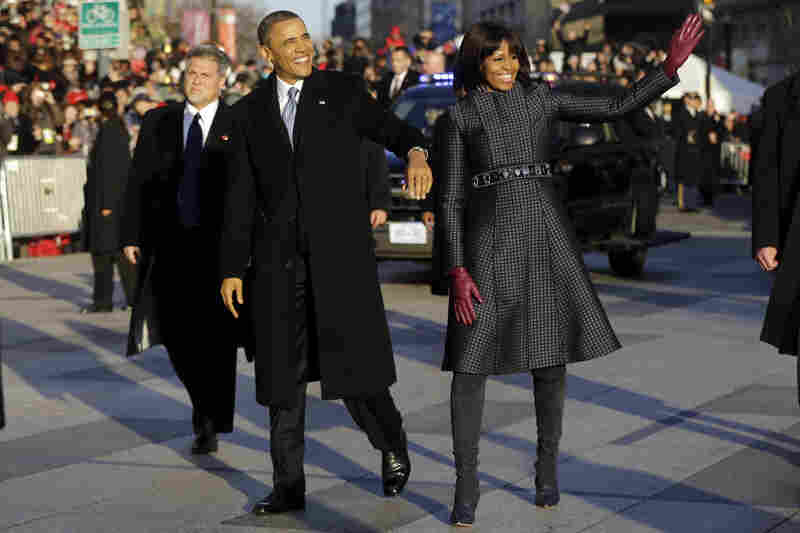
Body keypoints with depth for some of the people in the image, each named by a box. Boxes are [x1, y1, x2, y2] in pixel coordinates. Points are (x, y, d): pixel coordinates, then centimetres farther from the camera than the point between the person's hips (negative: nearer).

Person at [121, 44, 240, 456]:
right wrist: (132, 236, 1)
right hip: (170, 246, 3)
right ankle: (205, 405, 28)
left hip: (220, 246, -3)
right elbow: (138, 182, 9)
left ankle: (211, 424, 9)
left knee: (216, 336, -2)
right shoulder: (158, 122, 11)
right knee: (176, 333, 4)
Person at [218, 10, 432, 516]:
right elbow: (241, 199, 8)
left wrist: (417, 153, -27)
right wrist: (232, 270, 4)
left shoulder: (344, 91, 3)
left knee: (354, 366, -4)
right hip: (278, 260, 2)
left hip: (342, 252, -2)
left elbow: (394, 130, -2)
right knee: (283, 375, 3)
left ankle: (392, 443, 26)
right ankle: (289, 487, 13)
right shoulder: (250, 112, 8)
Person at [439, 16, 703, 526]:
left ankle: (547, 468, 20)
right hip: (489, 236, -2)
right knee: (470, 361, -7)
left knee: (550, 355, 4)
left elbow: (616, 107, 10)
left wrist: (672, 66, 0)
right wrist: (458, 272, -7)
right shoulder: (460, 115, 8)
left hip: (545, 233, 2)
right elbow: (452, 198, 3)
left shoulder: (540, 97, 13)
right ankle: (466, 484, 2)